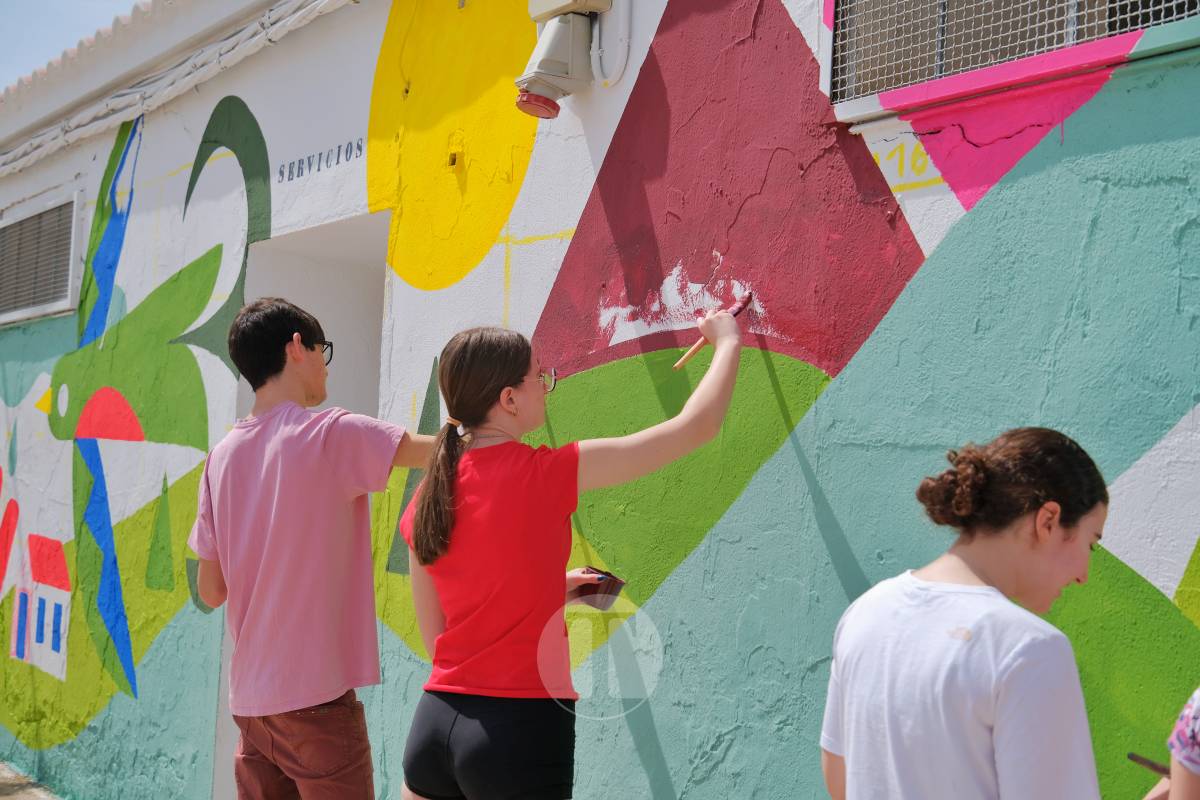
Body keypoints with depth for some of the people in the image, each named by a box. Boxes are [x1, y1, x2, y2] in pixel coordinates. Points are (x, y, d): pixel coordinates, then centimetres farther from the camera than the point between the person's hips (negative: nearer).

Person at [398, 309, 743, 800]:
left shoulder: (424, 504, 4)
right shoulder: (543, 475, -13)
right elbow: (695, 427, -7)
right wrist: (728, 342, 10)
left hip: (436, 722, 6)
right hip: (523, 727, -6)